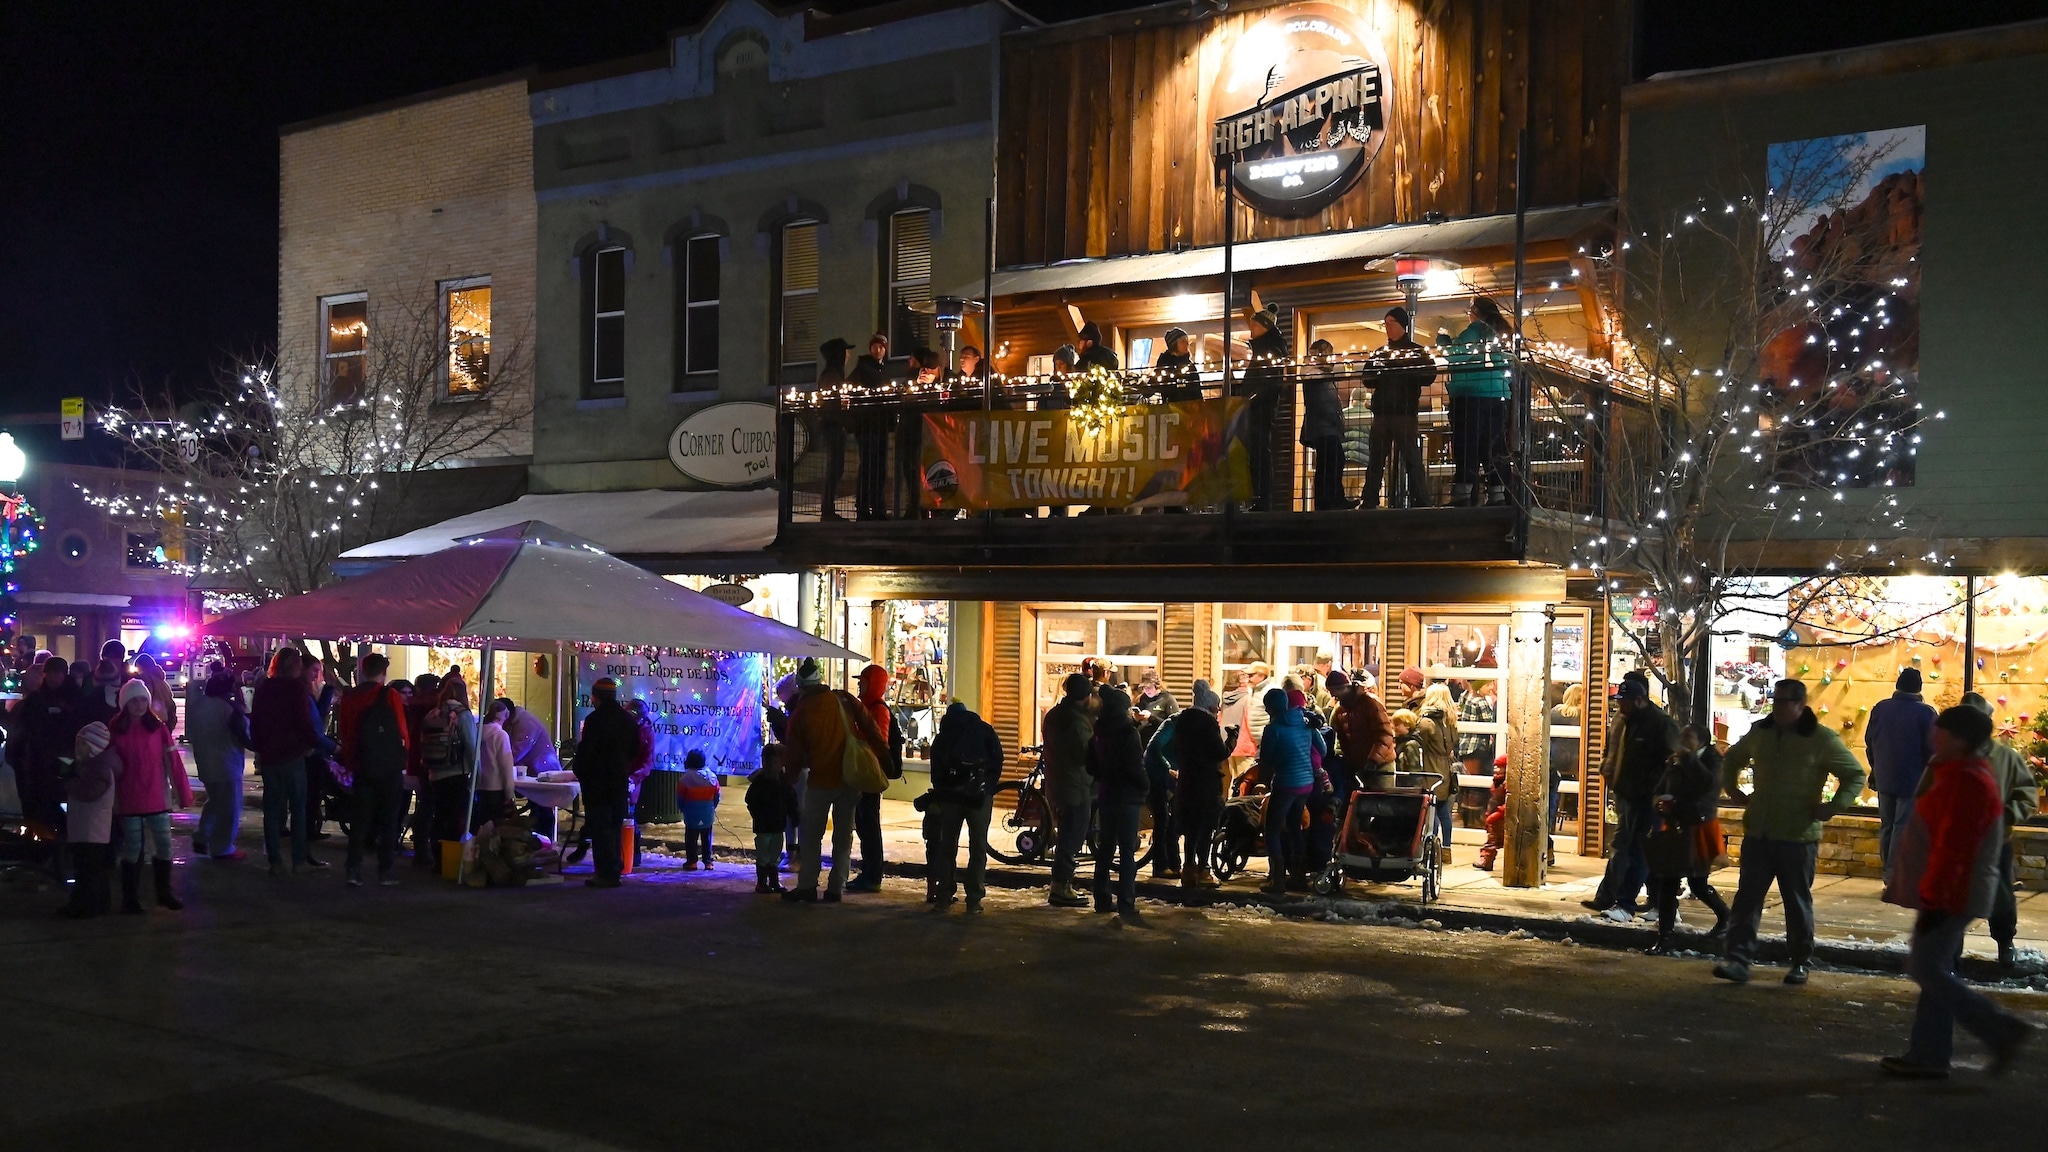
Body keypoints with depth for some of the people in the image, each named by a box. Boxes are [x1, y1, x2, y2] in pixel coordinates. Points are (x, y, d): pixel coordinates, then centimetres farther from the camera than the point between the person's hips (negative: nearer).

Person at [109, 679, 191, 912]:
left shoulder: (158, 727, -1)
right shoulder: (115, 730, -3)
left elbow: (173, 761, -1)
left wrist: (184, 793, -2)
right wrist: (111, 800, -5)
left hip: (157, 799, 2)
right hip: (129, 801, -2)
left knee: (164, 846, 8)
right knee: (132, 848, 5)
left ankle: (164, 893, 23)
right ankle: (129, 898, 16)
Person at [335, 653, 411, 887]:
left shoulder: (348, 697, 4)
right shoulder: (390, 696, -10)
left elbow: (344, 733, 8)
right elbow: (402, 733, -9)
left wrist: (350, 763, 16)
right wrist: (403, 760, 7)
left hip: (361, 768, 4)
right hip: (390, 768, -4)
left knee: (360, 819, 9)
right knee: (389, 821, 4)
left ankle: (353, 869, 1)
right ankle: (385, 872, 4)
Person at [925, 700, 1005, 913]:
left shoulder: (941, 737, 16)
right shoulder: (984, 730, 12)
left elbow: (936, 772, 11)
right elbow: (997, 759, 3)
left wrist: (938, 796, 18)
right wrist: (990, 787, 8)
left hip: (950, 796, 1)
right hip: (979, 796, -1)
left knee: (947, 846, 12)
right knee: (978, 847, 4)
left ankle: (944, 896, 11)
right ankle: (974, 899, 0)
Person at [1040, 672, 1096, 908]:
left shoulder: (1053, 715, 9)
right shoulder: (1079, 721, -18)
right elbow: (1087, 756, -21)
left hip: (1056, 784, 9)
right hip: (1077, 787, -9)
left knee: (1065, 836, 17)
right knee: (1072, 837, -4)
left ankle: (1062, 884, 22)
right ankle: (1061, 887, -4)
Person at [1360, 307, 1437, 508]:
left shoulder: (1417, 351, 6)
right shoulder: (1379, 352, 19)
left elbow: (1429, 376, -7)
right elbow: (1368, 379, 13)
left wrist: (1403, 370, -15)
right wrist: (1374, 367, -7)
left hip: (1406, 413, -4)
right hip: (1382, 413, 4)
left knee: (1411, 459, -7)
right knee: (1375, 460, 2)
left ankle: (1421, 501, -7)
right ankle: (1368, 503, 4)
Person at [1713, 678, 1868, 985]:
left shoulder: (1821, 739, -8)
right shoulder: (1760, 731, 7)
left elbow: (1855, 775, -2)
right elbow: (1731, 759, 25)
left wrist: (1833, 807, -10)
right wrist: (1735, 791, 13)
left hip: (1798, 836, -4)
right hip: (1757, 833, 4)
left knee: (1798, 902, 8)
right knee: (1747, 898, 0)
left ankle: (1801, 963, 22)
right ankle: (1739, 960, 1)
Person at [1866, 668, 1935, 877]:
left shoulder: (1879, 708, 3)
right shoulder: (1925, 713, -12)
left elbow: (1869, 742, 10)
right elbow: (1932, 748, -11)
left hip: (1884, 779, 5)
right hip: (1912, 781, -5)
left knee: (1886, 826, 14)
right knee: (1903, 828, -2)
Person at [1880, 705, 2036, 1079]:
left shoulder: (1966, 783, -20)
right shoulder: (1959, 774, 12)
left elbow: (1953, 847, -24)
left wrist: (1933, 899, -24)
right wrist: (1932, 894, 24)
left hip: (1951, 895, -10)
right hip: (1949, 892, 10)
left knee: (1927, 970, -7)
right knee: (1935, 971, 12)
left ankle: (2003, 1030, -2)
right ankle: (1927, 1055, 16)